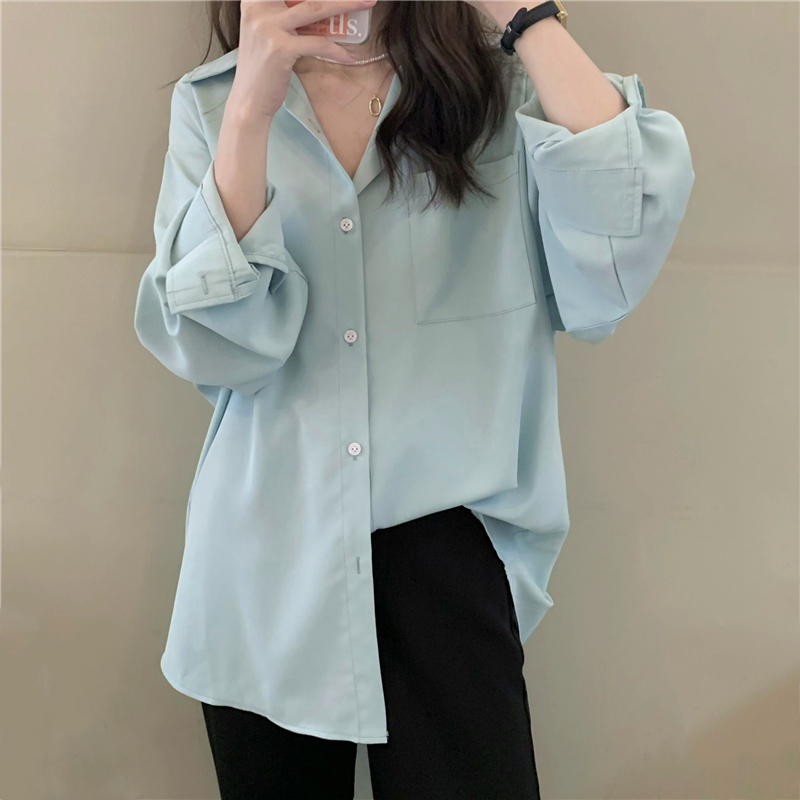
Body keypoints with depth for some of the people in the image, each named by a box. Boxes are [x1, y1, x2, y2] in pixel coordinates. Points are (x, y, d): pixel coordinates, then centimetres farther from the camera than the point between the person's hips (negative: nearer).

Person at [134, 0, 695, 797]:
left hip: (447, 538, -1)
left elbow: (617, 266, -19)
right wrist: (251, 111, -18)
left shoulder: (510, 91, 0)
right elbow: (212, 346, -9)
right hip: (265, 557, 2)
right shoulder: (210, 102, 3)